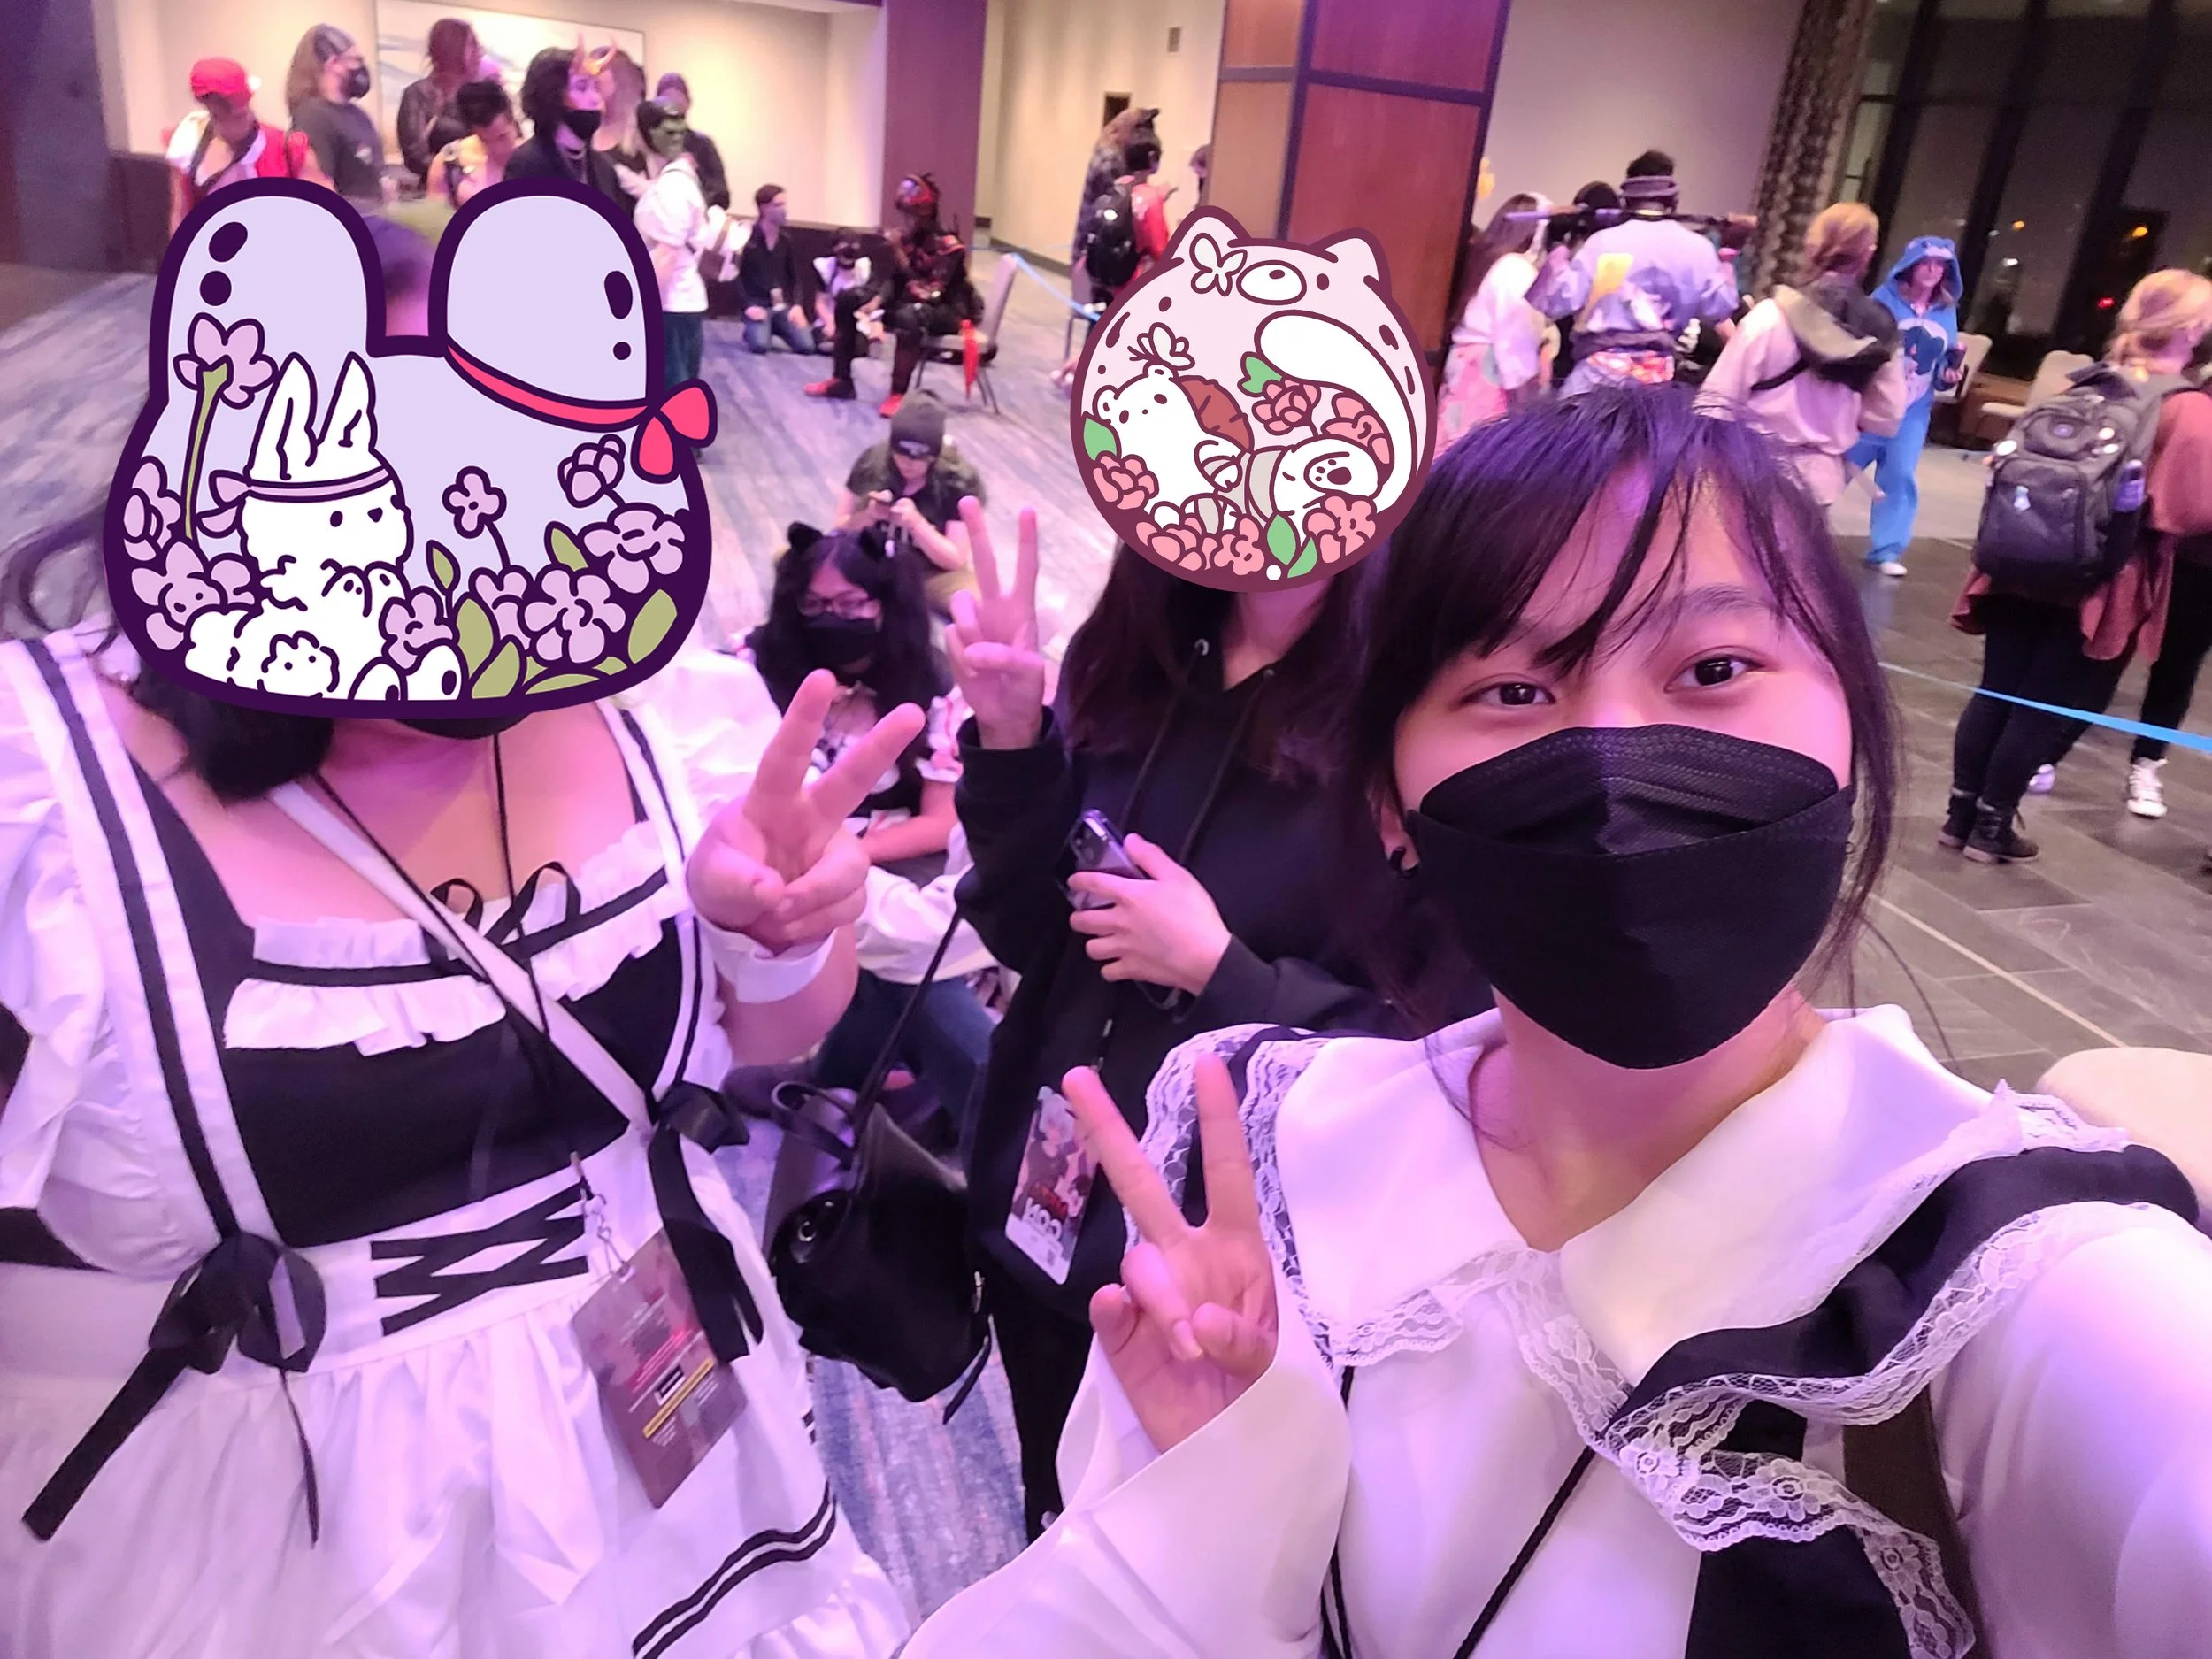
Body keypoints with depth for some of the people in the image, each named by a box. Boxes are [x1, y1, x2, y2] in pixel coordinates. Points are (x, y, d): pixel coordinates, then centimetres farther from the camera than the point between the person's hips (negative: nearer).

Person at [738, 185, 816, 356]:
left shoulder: (787, 242, 10)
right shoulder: (747, 238, -4)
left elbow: (794, 278, 12)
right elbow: (737, 275, -5)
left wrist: (797, 305, -5)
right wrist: (749, 305, -18)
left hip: (783, 305, 4)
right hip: (757, 303, -4)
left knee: (807, 346, -16)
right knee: (759, 345, -31)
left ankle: (776, 329, 14)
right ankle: (753, 330, 8)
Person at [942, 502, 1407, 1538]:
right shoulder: (1127, 658, -2)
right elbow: (1033, 937, 1)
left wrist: (1221, 974, -22)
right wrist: (1012, 741, -13)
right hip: (1045, 1214, 6)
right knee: (1058, 1535, 29)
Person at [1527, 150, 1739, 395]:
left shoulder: (1602, 242, -5)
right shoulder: (1697, 247, 3)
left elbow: (1557, 301, -9)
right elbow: (1718, 308, 11)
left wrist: (1559, 250, 5)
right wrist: (1727, 258, 25)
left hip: (1601, 371, -3)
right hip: (1659, 377, 3)